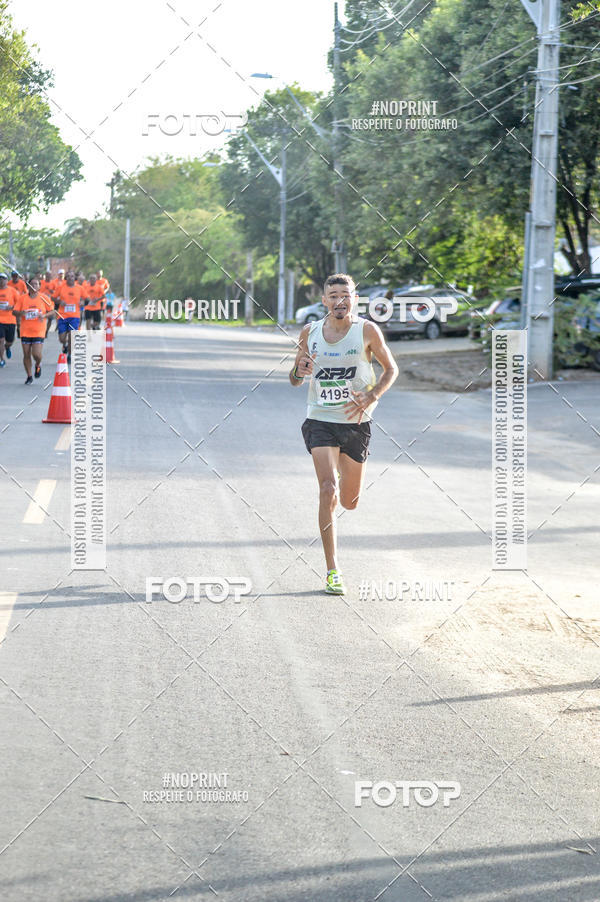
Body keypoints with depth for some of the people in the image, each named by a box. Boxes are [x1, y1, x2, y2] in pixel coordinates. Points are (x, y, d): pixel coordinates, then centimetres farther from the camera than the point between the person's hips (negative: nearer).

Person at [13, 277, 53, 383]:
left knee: (37, 354, -11)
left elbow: (52, 311, 4)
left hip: (39, 332, -2)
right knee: (26, 355, 3)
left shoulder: (44, 298, 1)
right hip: (25, 331, 2)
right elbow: (15, 312, 4)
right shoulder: (23, 298, 3)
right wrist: (21, 313, -18)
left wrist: (44, 315, -16)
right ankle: (29, 377, 17)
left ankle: (38, 365, 24)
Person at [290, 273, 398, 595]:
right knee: (328, 490, -18)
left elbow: (391, 369, 4)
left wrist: (370, 397, -12)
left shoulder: (367, 331, -6)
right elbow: (295, 379, 10)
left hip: (356, 422, 0)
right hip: (320, 420, 0)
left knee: (349, 502, 11)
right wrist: (300, 371, -15)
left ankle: (343, 468, 51)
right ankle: (332, 571, -13)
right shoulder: (309, 333, 0)